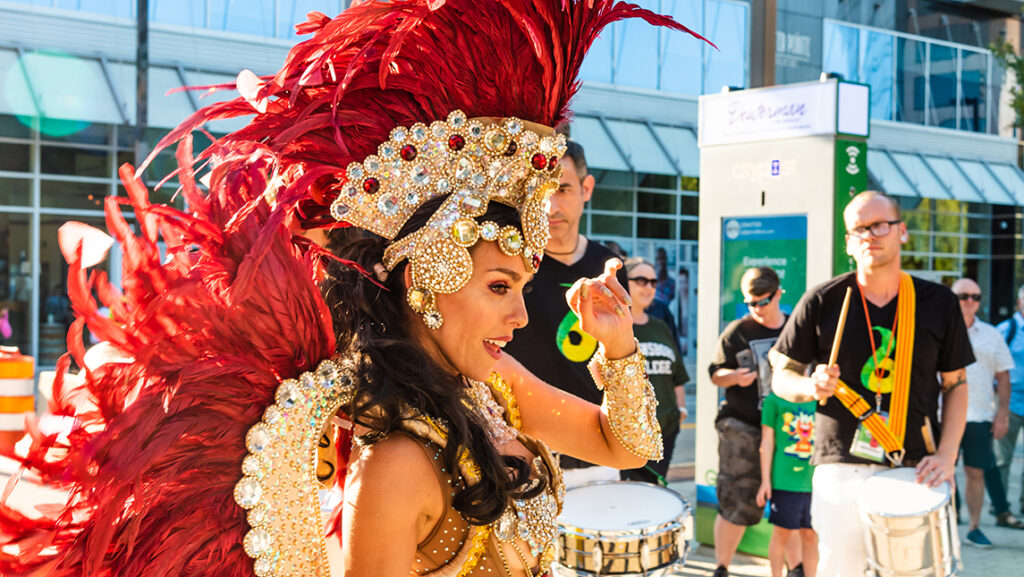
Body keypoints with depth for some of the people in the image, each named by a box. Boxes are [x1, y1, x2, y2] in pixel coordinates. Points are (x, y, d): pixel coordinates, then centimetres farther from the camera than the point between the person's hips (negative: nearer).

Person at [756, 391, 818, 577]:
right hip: (784, 481, -3)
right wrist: (765, 481, -4)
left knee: (810, 535, 7)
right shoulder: (774, 400, 0)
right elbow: (767, 442, -1)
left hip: (814, 482, 4)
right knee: (782, 533, 3)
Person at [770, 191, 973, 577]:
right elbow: (781, 377, 5)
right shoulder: (822, 302, -2)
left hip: (915, 471, 1)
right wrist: (812, 387, -17)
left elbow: (955, 384, 10)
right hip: (842, 469, -1)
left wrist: (947, 454, -4)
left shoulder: (938, 303, 4)